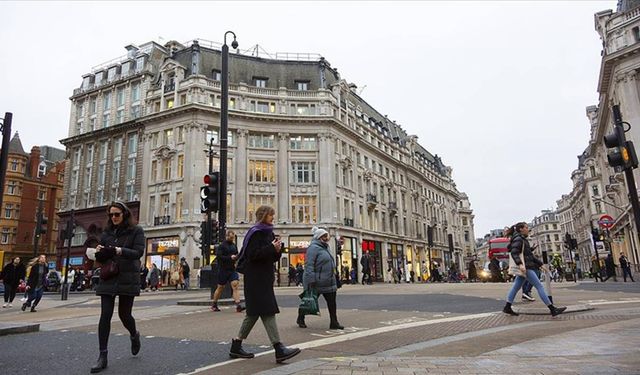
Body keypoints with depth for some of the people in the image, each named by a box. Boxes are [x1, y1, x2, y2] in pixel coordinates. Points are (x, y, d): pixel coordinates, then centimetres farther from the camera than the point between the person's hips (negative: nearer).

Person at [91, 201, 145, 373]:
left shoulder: (136, 230, -1)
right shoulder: (107, 232, 11)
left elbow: (138, 252, -12)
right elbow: (100, 257, 14)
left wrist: (119, 250, -28)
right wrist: (99, 252, -10)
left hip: (127, 279, -3)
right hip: (108, 279, 3)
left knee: (124, 314, 5)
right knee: (105, 315, -5)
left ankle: (134, 335, 38)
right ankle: (102, 356, 1)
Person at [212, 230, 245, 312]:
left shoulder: (234, 245, 12)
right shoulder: (222, 246, -7)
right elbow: (218, 256, -18)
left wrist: (236, 258, 1)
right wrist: (230, 257, -24)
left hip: (232, 269, 5)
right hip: (223, 270, -5)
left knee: (235, 286, -9)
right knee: (220, 288, 8)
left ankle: (238, 306, -15)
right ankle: (214, 305, 26)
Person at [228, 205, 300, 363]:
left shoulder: (268, 233, 15)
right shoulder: (255, 232, -11)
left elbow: (272, 257, 17)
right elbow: (252, 254, -20)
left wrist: (277, 249, -3)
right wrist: (271, 248, -19)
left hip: (264, 278, 10)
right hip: (255, 278, -10)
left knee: (254, 313, 13)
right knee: (267, 312, -12)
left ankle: (236, 346, 23)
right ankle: (279, 349, -12)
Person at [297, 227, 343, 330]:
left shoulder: (325, 247, 15)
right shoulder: (313, 248, -15)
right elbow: (309, 265, -22)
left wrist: (333, 276, 22)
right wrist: (311, 280, -26)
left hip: (329, 282, 8)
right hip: (316, 282, -8)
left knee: (332, 303, 4)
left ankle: (334, 323, 9)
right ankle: (300, 319, 27)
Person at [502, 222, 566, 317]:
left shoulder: (524, 240, 21)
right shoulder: (518, 239, -9)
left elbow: (531, 255, 22)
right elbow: (514, 253, -22)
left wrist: (541, 264, 17)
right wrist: (520, 264, -35)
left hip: (525, 267, 10)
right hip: (525, 267, -10)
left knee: (516, 287, 9)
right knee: (539, 286, -8)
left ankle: (507, 307, 11)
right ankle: (553, 309, -6)